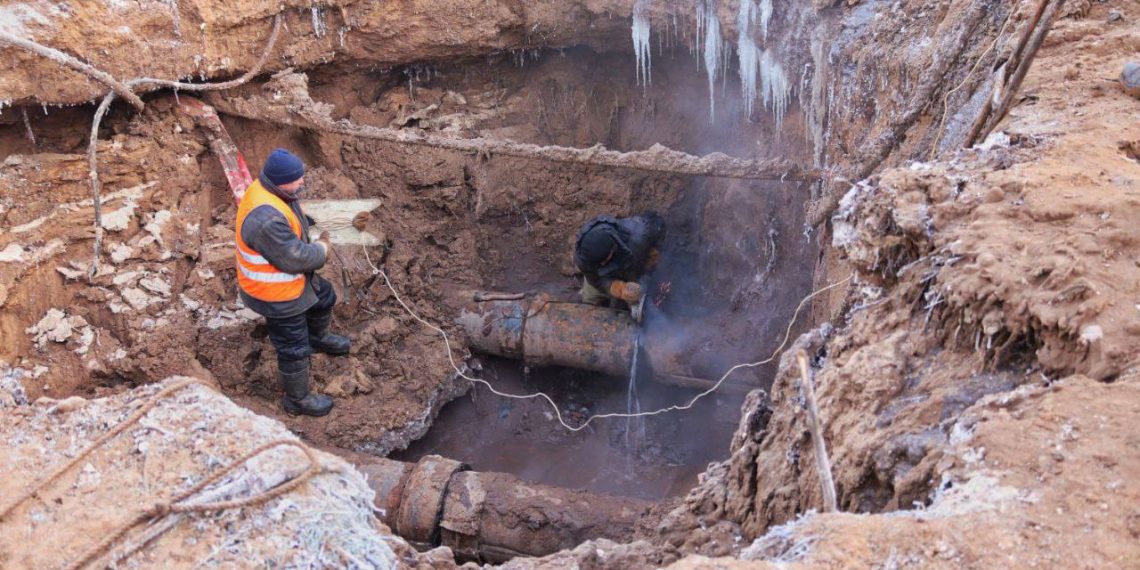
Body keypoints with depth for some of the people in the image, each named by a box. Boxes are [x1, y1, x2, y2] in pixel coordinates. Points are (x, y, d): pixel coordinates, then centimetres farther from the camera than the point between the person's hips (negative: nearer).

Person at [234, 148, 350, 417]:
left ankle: (318, 338, 61)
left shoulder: (270, 191, -8)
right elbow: (296, 258, -32)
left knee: (324, 296, 32)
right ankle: (297, 399, 30)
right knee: (294, 347, 8)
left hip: (289, 278, 10)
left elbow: (294, 222, 11)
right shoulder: (267, 219, -39)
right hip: (276, 294, -10)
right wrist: (322, 249, -14)